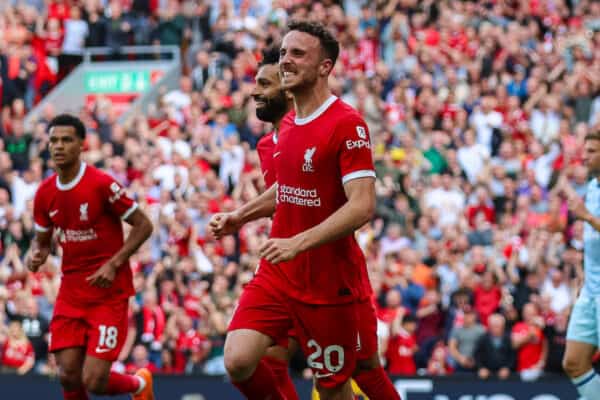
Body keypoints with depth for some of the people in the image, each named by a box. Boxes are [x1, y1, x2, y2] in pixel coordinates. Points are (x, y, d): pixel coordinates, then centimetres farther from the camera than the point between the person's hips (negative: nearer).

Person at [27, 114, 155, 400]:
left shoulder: (102, 184, -14)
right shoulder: (45, 193, 3)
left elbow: (143, 225, -8)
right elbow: (42, 239, 17)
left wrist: (113, 264, -17)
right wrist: (35, 256, -6)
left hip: (109, 293, -5)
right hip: (71, 293, 5)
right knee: (68, 377, -4)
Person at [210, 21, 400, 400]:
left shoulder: (347, 124, -15)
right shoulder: (288, 124, 10)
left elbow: (362, 206, -23)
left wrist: (298, 243, -29)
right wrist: (239, 217, 13)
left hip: (331, 280, -7)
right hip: (278, 276, 7)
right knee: (238, 361, -12)